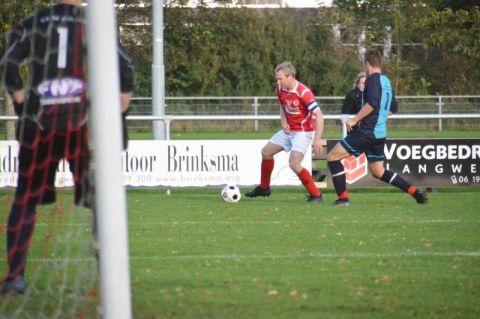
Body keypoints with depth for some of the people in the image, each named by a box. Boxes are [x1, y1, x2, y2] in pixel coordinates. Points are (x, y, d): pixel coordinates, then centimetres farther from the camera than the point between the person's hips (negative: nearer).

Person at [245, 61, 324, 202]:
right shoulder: (280, 89, -3)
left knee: (294, 163, -23)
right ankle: (264, 188, 34)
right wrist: (283, 121, -3)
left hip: (303, 132, -9)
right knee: (266, 152, 15)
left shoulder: (304, 93, -28)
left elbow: (319, 115, -30)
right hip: (288, 130, 9)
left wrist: (318, 139, -37)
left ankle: (315, 195, -13)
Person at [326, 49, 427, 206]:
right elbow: (393, 108, 25)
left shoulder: (373, 79, -11)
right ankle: (415, 192, 11)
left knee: (332, 156, -2)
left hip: (367, 132, -9)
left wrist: (355, 119, -20)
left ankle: (343, 197, -7)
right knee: (378, 172, 19)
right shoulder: (386, 81, 16)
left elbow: (372, 103, -26)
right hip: (380, 133, 9)